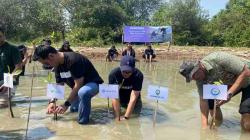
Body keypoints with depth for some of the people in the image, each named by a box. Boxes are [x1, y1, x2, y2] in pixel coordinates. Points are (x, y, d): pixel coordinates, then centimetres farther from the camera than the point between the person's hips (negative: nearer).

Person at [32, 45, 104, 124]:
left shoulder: (73, 60, -30)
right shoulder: (58, 65, -2)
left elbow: (78, 85, -29)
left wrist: (66, 104, -24)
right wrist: (52, 101, -11)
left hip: (92, 83, -9)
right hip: (79, 86, 9)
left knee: (82, 92, -40)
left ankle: (83, 120, -21)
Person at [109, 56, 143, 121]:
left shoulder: (138, 75, -32)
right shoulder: (113, 74, -31)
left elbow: (133, 97, -34)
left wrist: (126, 117, -38)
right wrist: (117, 117, -38)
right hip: (120, 96, 2)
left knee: (137, 111, -14)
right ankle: (122, 104, 14)